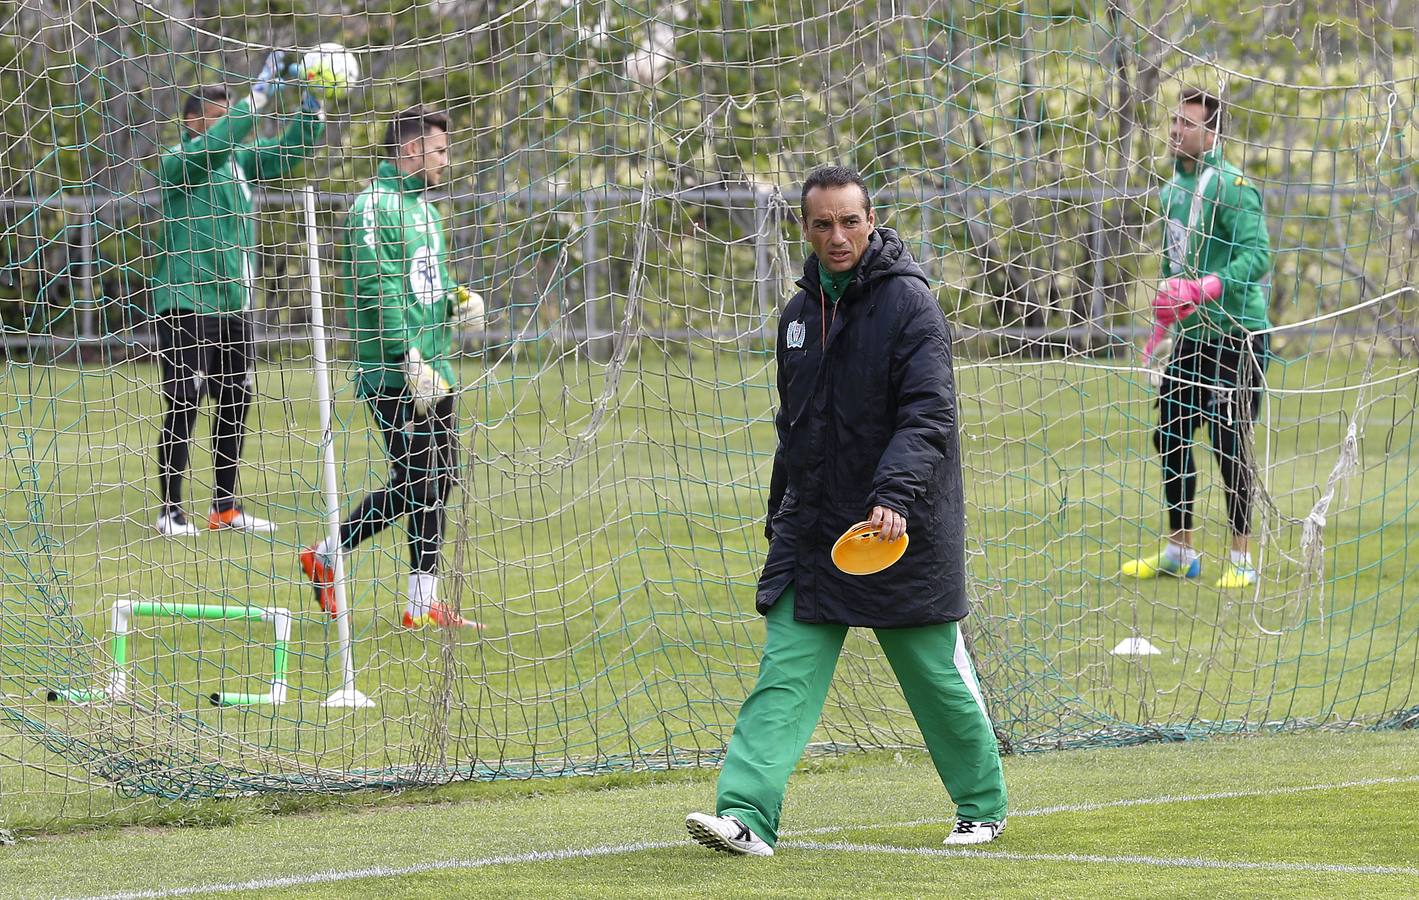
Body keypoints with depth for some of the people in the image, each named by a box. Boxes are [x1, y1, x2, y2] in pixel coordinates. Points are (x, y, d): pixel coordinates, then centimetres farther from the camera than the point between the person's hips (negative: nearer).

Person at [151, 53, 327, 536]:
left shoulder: (240, 160, 14)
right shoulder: (178, 160, -8)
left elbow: (291, 151, 15)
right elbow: (218, 139, -26)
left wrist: (312, 105, -3)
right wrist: (262, 90, -27)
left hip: (234, 305, 8)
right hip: (187, 303, -8)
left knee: (236, 403, 10)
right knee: (184, 405, -8)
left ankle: (225, 508, 19)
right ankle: (170, 511, -4)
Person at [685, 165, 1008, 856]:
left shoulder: (909, 304, -11)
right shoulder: (801, 311, 11)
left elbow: (928, 414, -20)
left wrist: (895, 497, -33)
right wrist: (780, 514, 22)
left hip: (902, 537, -5)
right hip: (811, 534, 5)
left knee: (939, 675, 7)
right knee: (784, 675, -7)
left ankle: (982, 805, 26)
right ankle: (746, 813, -15)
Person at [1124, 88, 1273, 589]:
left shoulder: (1230, 187, -16)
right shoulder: (1174, 188, 11)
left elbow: (1258, 255, -25)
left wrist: (1208, 287, -36)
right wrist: (1169, 299, 23)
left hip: (1234, 335, -8)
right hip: (1190, 335, 8)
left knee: (1229, 443, -5)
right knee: (1171, 437, 10)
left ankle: (1242, 559, 4)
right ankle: (1180, 552, 21)